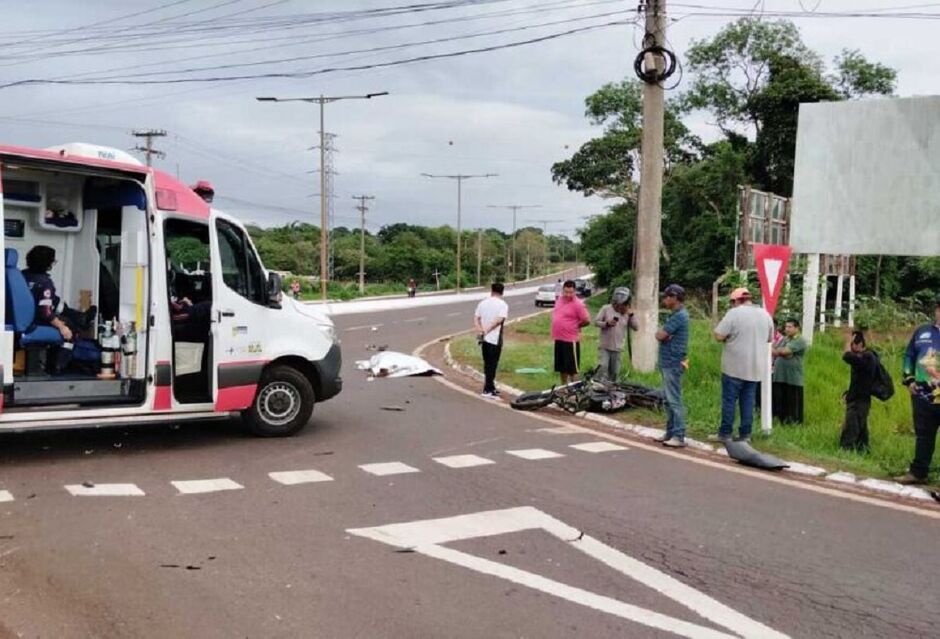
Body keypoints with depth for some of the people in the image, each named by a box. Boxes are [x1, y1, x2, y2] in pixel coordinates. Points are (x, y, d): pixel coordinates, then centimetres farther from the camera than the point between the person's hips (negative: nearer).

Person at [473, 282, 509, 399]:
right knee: (492, 364, -2)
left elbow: (476, 318, 2)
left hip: (484, 339, 6)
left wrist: (479, 330, -9)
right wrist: (487, 330, -17)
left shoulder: (483, 303, 10)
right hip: (495, 339, -6)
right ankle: (488, 390, -4)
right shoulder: (503, 305, -6)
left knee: (488, 364, 15)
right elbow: (499, 319, -19)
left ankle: (490, 388, 23)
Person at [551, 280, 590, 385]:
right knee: (561, 367, 19)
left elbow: (587, 320, -15)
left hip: (571, 340, -8)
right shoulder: (559, 300, 8)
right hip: (558, 339, 8)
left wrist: (575, 326, -2)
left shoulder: (578, 304, -15)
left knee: (572, 368, -2)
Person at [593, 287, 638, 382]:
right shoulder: (606, 308, -2)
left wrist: (631, 314, -9)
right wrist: (607, 323, -20)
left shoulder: (627, 313, 5)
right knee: (603, 368, -17)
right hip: (604, 347, -3)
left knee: (615, 374, 9)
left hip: (617, 348, 3)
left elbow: (636, 327, 1)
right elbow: (596, 322, -3)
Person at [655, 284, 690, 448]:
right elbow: (662, 335, 13)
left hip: (673, 363, -10)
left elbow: (660, 335, -20)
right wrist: (663, 334, -7)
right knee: (668, 400, 14)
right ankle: (670, 433, 20)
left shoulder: (679, 316, -16)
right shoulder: (675, 314, 16)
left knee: (674, 400, -8)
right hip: (668, 362, 10)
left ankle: (679, 437, -6)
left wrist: (661, 333, 1)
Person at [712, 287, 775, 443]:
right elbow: (770, 338, 19)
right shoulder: (765, 314, 8)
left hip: (735, 366, -5)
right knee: (748, 401, 10)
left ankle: (725, 434, 4)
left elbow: (718, 336, -14)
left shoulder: (734, 313, -11)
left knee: (729, 400, 1)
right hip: (755, 367, 5)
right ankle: (745, 434, 12)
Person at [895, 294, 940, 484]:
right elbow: (909, 356, 19)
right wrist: (909, 379, 8)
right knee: (922, 436, 14)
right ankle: (918, 472, 23)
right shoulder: (922, 332, 11)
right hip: (922, 396, 4)